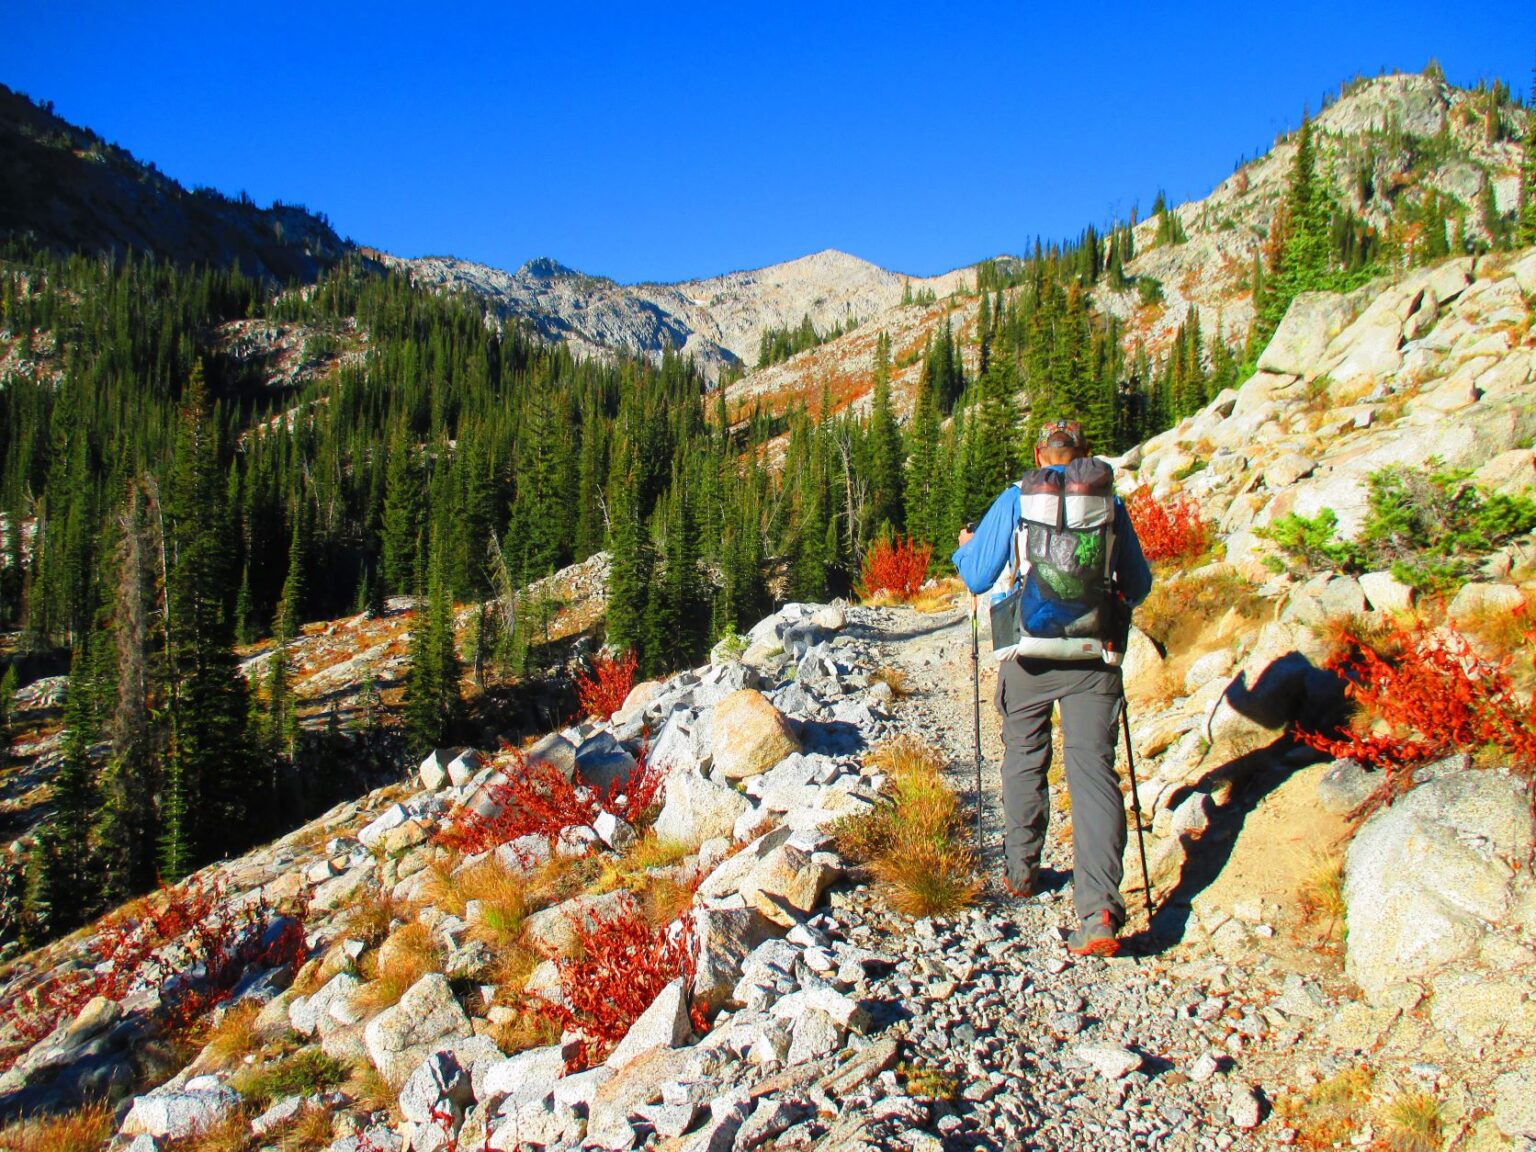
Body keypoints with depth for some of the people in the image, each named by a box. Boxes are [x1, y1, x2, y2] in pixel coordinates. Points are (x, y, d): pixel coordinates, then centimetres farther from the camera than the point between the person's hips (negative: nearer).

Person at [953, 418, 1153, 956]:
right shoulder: (1111, 504, 7)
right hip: (1094, 657, 1)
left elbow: (977, 577, 4)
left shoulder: (1014, 501, 2)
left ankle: (1020, 871, 33)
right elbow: (1138, 586, 16)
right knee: (1093, 769, -3)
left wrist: (965, 547, 25)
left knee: (1024, 759, 19)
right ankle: (1100, 909, -15)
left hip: (1029, 654, 0)